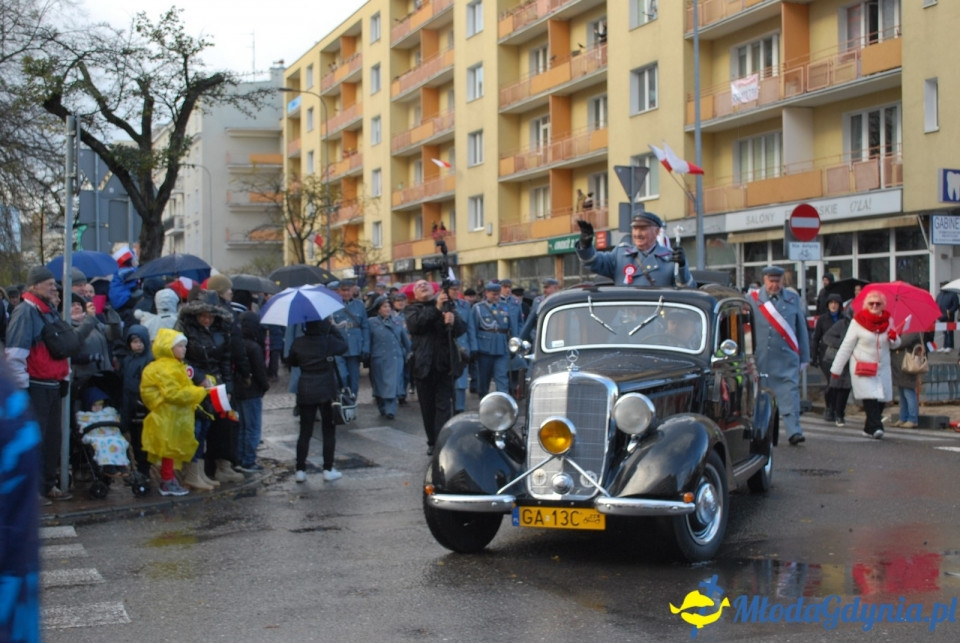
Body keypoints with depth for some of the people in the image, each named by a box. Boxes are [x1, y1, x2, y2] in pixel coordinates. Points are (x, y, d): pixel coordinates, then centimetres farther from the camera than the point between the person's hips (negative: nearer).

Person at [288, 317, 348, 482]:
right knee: (328, 431, 9)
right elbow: (344, 345, 6)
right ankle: (328, 470, 10)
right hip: (326, 391, -2)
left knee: (305, 432, 9)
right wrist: (333, 326, 8)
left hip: (305, 391, 2)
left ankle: (300, 470, 9)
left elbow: (291, 361, 10)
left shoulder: (298, 343, -6)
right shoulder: (329, 341, -14)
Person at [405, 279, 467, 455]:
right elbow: (414, 325, -11)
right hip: (423, 364, 0)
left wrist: (453, 321, -18)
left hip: (445, 363, 0)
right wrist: (436, 308, -20)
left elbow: (461, 329, 5)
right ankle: (432, 442, 15)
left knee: (443, 405, -8)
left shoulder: (446, 305, 13)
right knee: (427, 406, 6)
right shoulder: (412, 309, 11)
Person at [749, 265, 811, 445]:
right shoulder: (752, 299, 4)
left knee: (790, 394, -9)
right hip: (761, 360, 0)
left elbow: (801, 329, 12)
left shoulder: (793, 299, 9)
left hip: (787, 358, 0)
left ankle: (794, 432, -13)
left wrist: (804, 358, 10)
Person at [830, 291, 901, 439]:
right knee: (870, 397, -16)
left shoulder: (887, 321, 7)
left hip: (882, 367, 4)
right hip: (863, 367, -4)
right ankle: (876, 427, -18)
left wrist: (894, 338, -8)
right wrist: (836, 368, -2)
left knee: (881, 399, 1)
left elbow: (894, 345, 17)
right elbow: (847, 346, -1)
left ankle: (869, 427, 16)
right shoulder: (858, 321, -4)